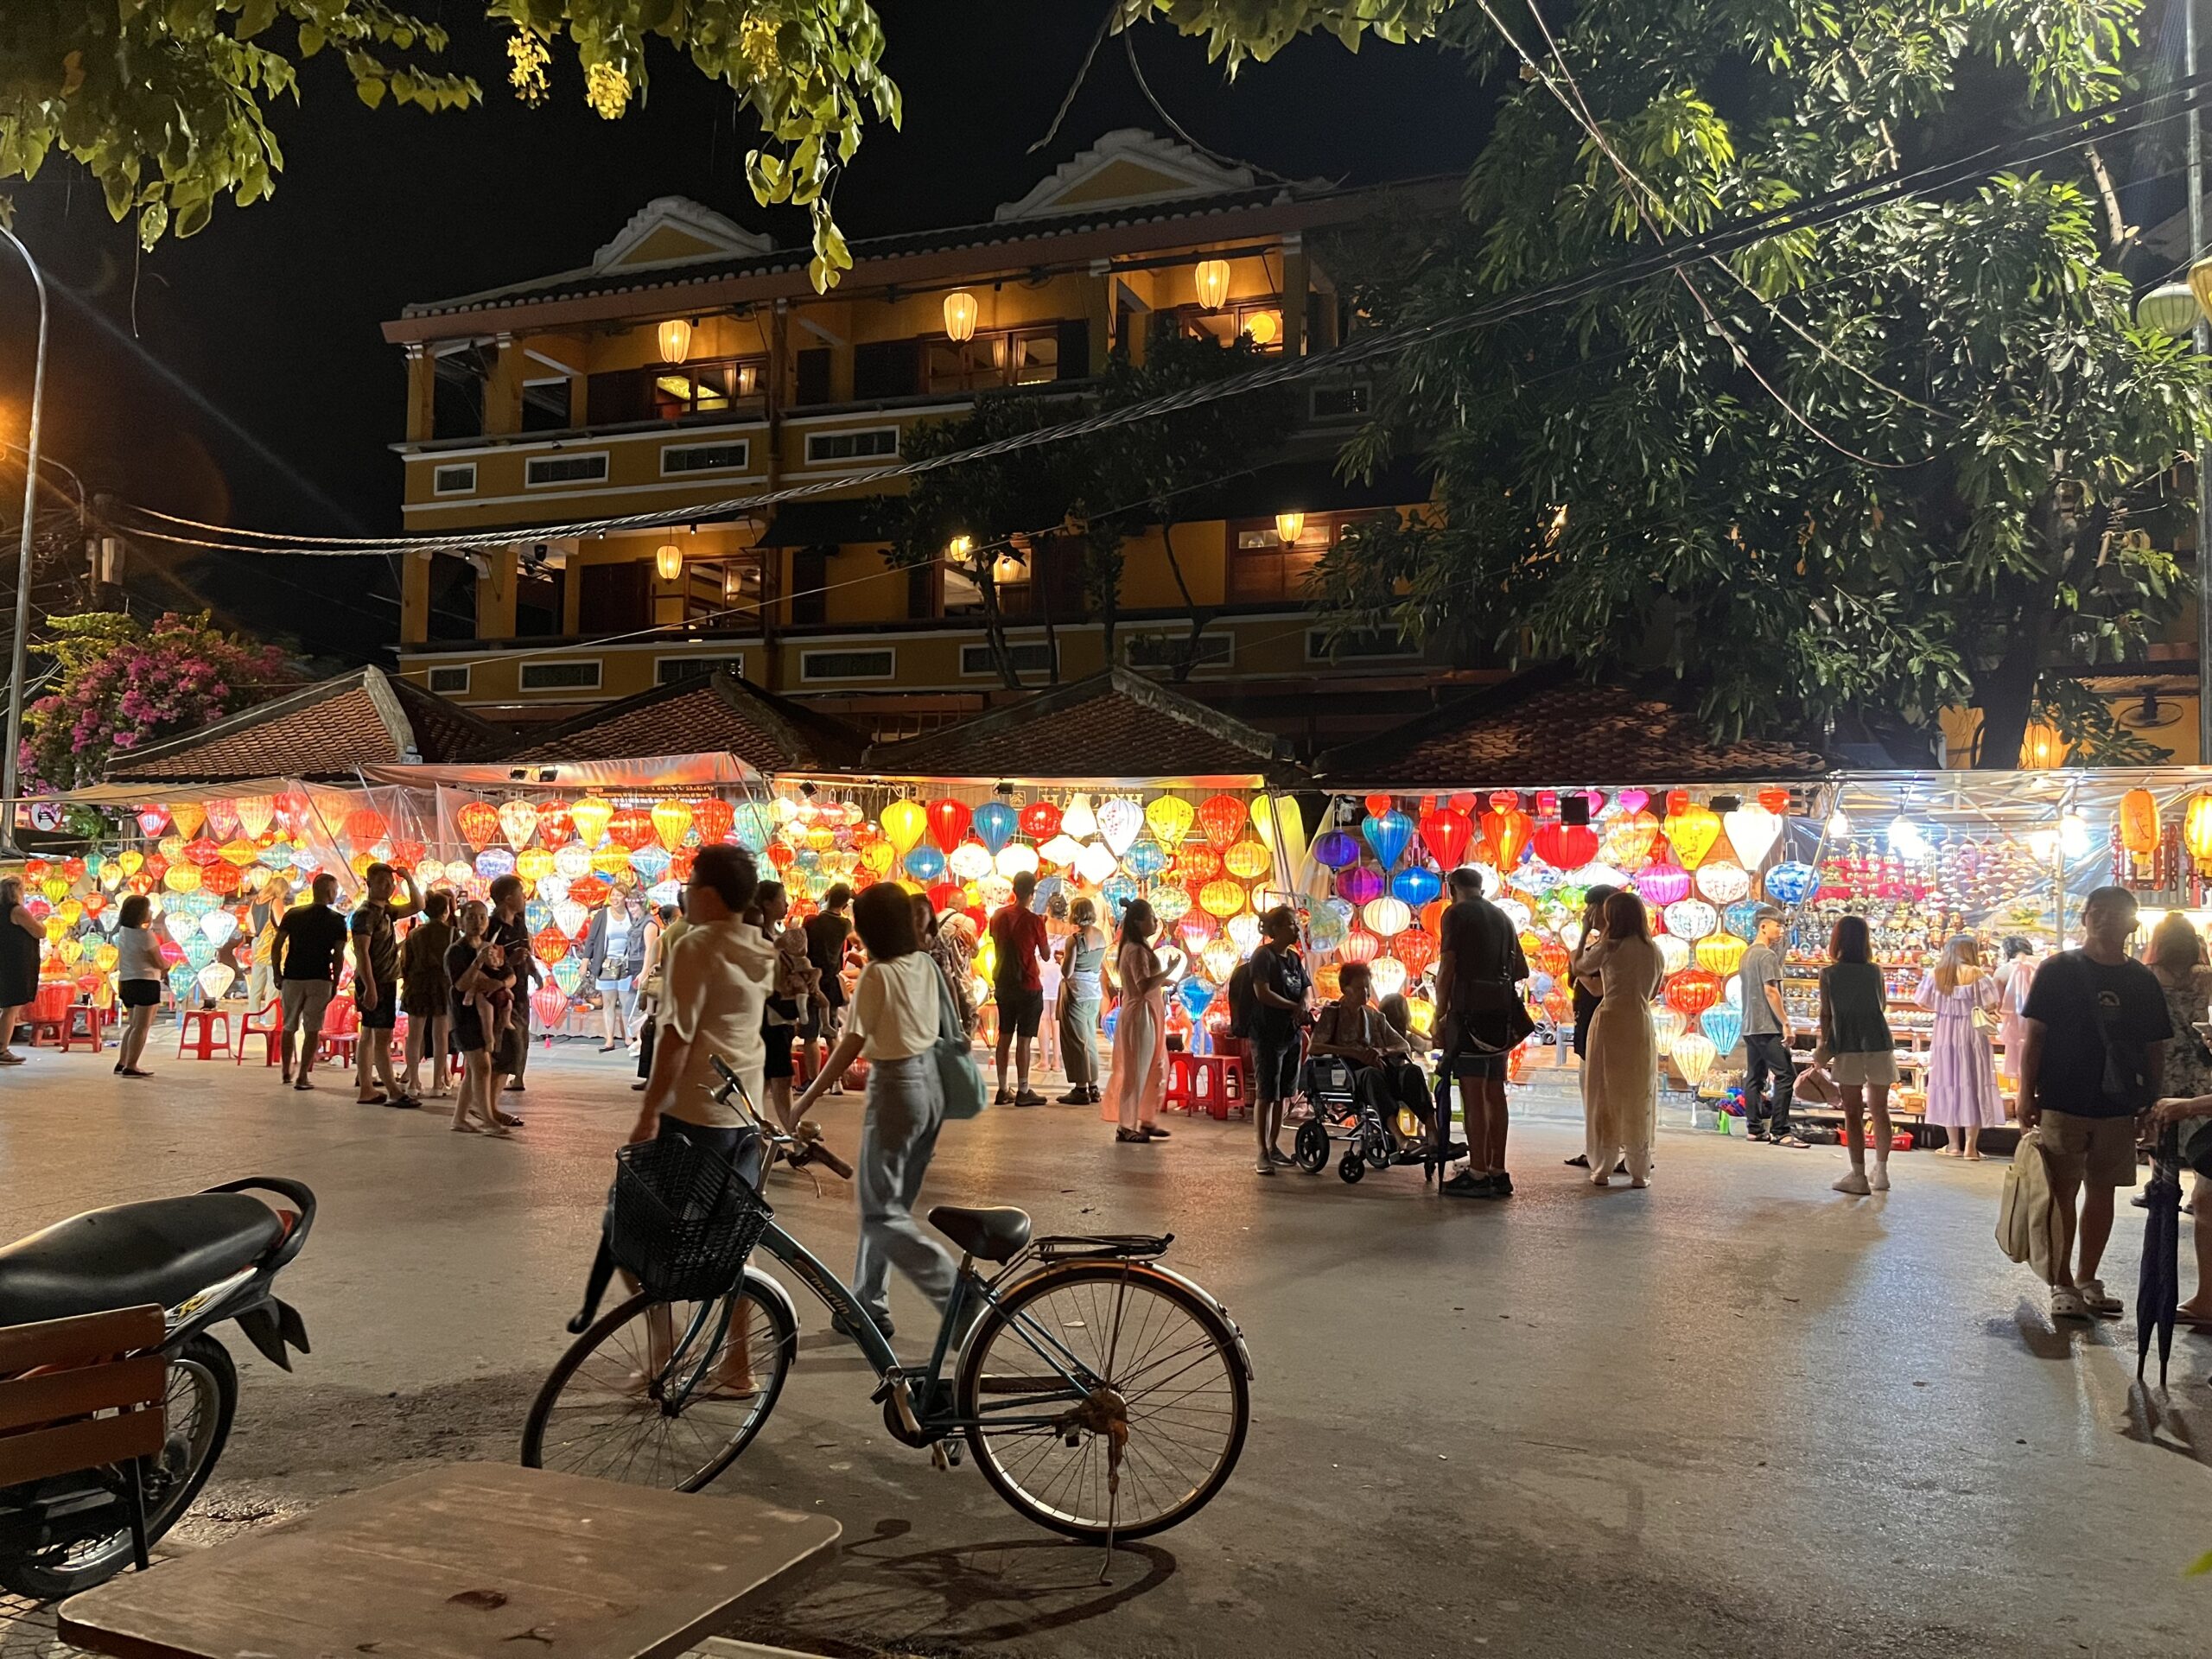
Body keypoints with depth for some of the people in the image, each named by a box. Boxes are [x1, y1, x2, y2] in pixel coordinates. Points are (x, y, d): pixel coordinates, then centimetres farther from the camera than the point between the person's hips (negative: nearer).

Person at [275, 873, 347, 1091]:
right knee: (313, 1030, 2)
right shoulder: (336, 920, -3)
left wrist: (278, 975, 8)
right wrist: (335, 983, 1)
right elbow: (337, 955, -6)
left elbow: (277, 946, 1)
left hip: (292, 977, 3)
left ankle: (287, 1072, 26)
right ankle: (302, 1077, -1)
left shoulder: (293, 914, 4)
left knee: (289, 1027, 16)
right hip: (320, 980, -3)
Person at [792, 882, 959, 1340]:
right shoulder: (926, 964, 5)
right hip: (932, 1083, 8)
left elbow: (851, 1045, -16)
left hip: (896, 1085, -8)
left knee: (882, 1211, 0)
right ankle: (868, 1305, 26)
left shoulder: (877, 974, -15)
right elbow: (947, 1030, 10)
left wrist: (805, 1101, -11)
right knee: (889, 1200, 17)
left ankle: (956, 1294, -11)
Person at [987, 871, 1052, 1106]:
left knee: (1005, 1036, 12)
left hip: (1003, 983, 5)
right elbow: (1046, 955, -6)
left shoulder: (998, 915, 2)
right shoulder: (1034, 920, -14)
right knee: (1024, 1039, -2)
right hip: (1028, 985, -5)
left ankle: (1003, 1090, 16)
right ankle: (1023, 1091, 1)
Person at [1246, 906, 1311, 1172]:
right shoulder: (1263, 955, -10)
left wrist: (1303, 1005, -7)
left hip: (1292, 1033, 8)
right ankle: (1263, 1154, -2)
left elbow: (1307, 987, 15)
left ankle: (1274, 1147, 22)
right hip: (1268, 1035, -7)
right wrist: (1294, 1007, -12)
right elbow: (1263, 993, -18)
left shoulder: (1294, 957, 13)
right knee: (1266, 1095, -5)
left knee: (1284, 1094, 12)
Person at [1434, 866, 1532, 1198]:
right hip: (1501, 1014, 7)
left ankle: (1478, 1174, -7)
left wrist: (1439, 1018, -6)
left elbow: (1447, 969, -9)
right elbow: (1520, 970, 18)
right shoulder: (1501, 916, 17)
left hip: (1470, 1012, -6)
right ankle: (1498, 1173, 13)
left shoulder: (1456, 913, -3)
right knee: (1495, 1093, 10)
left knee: (1472, 1094, -6)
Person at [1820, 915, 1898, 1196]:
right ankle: (1881, 1172, 20)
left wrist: (1824, 1047, 12)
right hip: (1879, 1044, 2)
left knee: (1853, 1112, 3)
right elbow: (1883, 1006, 15)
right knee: (1880, 1110, 13)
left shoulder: (1828, 974, -2)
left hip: (1847, 1049, -2)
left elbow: (1825, 1014, 0)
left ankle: (1859, 1175, 3)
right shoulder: (1874, 970, 3)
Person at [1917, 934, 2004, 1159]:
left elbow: (1924, 1002, 5)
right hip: (1972, 1037, -3)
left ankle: (1954, 1144, 14)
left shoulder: (1936, 974, 0)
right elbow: (1990, 1004, -13)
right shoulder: (1976, 975, -12)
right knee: (1973, 1086, 3)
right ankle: (1970, 1146, 1)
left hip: (1944, 1037, 3)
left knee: (1948, 1084, 10)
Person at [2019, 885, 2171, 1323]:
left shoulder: (2143, 981, 5)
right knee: (2062, 1192, 1)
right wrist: (2027, 1095, -8)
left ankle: (2087, 1280, 23)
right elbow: (2034, 1036, -3)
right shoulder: (2058, 970, -3)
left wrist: (2153, 1103, 5)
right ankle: (2061, 1283, 9)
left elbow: (2155, 1049, 10)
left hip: (2118, 1107, 3)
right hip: (2063, 1103, -3)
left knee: (2102, 1191, 11)